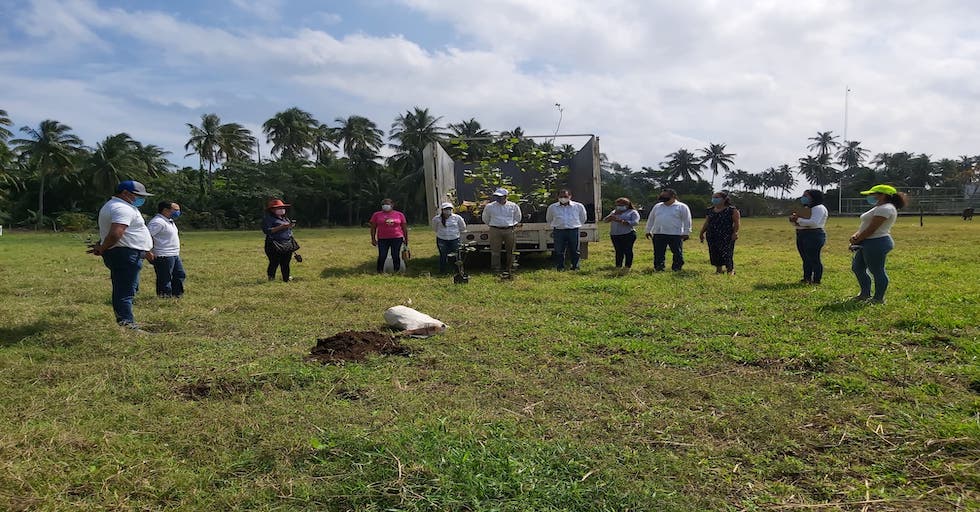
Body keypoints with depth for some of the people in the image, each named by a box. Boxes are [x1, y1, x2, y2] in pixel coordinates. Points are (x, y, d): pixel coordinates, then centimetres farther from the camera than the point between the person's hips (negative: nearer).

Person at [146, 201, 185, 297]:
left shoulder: (169, 221, 14)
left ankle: (176, 295, 27)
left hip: (175, 255, 11)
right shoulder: (158, 222, -18)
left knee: (180, 275, 17)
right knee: (165, 279, -3)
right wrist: (148, 253, -23)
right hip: (164, 257, -11)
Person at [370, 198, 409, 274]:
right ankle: (379, 272, 3)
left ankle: (397, 272, 10)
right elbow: (373, 228, 7)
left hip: (397, 238, 0)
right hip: (382, 239, 0)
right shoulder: (377, 215, 6)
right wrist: (373, 239, 1)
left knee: (396, 256, 1)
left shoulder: (399, 214, 7)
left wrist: (406, 239, 8)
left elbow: (404, 228, 10)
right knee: (382, 256, -4)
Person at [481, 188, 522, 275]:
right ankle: (496, 268, -1)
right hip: (495, 231, -1)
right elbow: (485, 219, 19)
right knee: (495, 251, -5)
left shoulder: (513, 206, 6)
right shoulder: (489, 206, 4)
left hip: (510, 230, 1)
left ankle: (509, 269, 14)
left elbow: (517, 218, 22)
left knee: (510, 251, 4)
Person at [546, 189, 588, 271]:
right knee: (559, 252, -1)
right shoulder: (552, 207, 9)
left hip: (573, 231, 0)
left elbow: (583, 218, 21)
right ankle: (560, 268, 7)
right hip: (558, 232, 0)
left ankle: (575, 267, 12)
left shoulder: (579, 206, 7)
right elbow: (549, 220, 24)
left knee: (574, 251, 2)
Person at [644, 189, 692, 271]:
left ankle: (677, 269, 11)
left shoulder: (682, 207, 1)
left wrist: (686, 233, -8)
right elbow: (650, 219, 19)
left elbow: (687, 221, -3)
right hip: (658, 234, 4)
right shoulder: (657, 206, 14)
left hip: (675, 234, -4)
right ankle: (658, 268, 14)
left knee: (677, 253, 1)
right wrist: (648, 231, 16)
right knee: (658, 253, 6)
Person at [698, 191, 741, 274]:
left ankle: (730, 270, -1)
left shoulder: (732, 210, -1)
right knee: (714, 253, 5)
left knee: (727, 253, -8)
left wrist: (735, 232, -15)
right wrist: (702, 233, 13)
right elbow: (706, 223, 19)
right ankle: (718, 270, 15)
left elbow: (737, 223, -5)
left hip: (726, 237, -5)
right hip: (712, 236, 5)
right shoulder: (710, 211, 14)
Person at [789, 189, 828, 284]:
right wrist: (793, 219, -2)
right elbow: (796, 222, 20)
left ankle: (817, 280, 0)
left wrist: (799, 220, -17)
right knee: (805, 259, 11)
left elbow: (814, 222, -22)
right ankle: (807, 278, 17)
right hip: (801, 236, 9)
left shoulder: (819, 208, -7)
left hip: (814, 236, -9)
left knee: (814, 259, -5)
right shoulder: (805, 209, 20)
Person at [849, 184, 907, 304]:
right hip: (868, 243, 12)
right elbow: (865, 226, 18)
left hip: (877, 243, -12)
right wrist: (856, 235, 1)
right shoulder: (879, 208, 19)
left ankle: (879, 298, 7)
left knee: (876, 271, -3)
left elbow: (871, 229, -20)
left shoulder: (885, 209, -16)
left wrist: (857, 240, -12)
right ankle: (865, 293, 27)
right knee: (857, 267, 17)